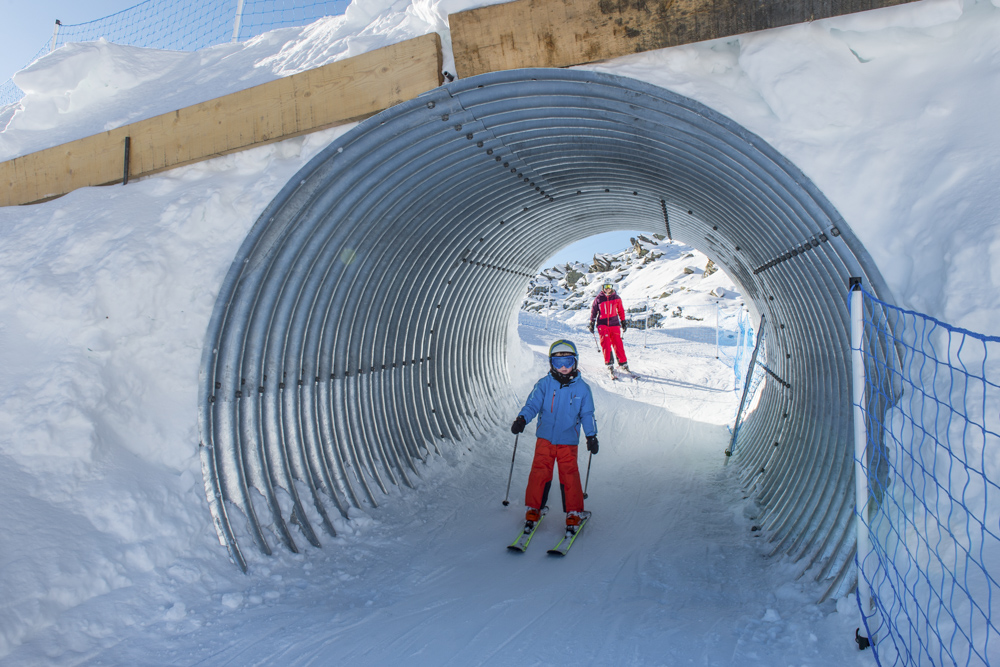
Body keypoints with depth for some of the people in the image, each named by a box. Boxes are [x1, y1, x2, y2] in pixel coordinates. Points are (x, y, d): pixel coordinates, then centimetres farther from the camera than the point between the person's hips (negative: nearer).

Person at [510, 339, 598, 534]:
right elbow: (532, 404, -5)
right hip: (545, 438, 0)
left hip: (569, 441, 0)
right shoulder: (544, 384, -2)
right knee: (539, 473, -2)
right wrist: (522, 419, -22)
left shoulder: (582, 388, 1)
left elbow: (587, 414, 7)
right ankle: (533, 509, 13)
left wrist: (592, 436, 1)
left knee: (569, 476, -3)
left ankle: (574, 513, 12)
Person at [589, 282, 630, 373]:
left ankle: (623, 363, 4)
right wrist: (591, 324, 8)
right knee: (605, 343, -13)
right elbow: (593, 311, 11)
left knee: (618, 343, -4)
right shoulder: (598, 298, 6)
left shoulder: (616, 298, 9)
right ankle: (609, 363, -10)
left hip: (614, 324, 1)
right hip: (602, 324, -1)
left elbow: (621, 310, 17)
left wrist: (623, 322, 15)